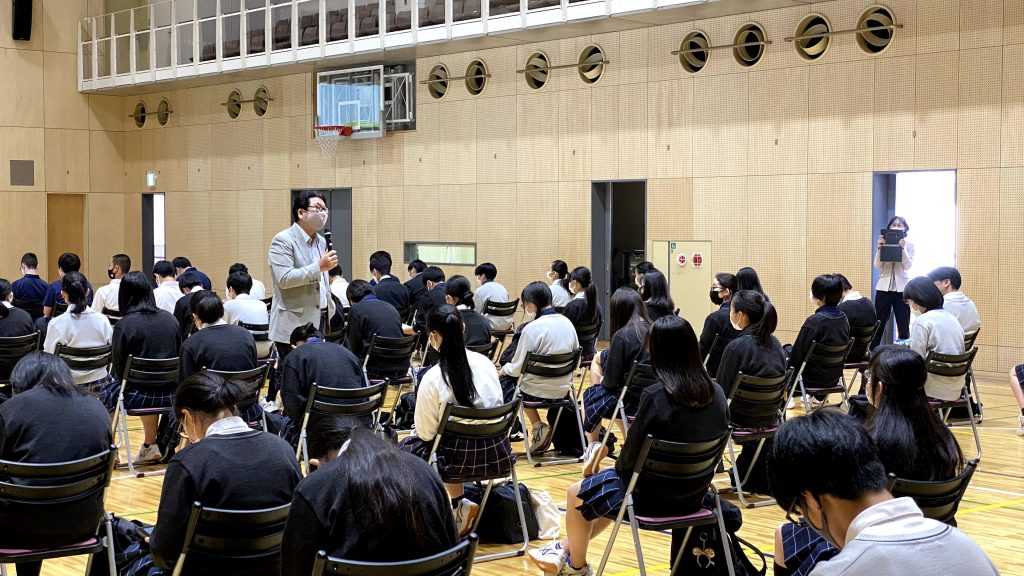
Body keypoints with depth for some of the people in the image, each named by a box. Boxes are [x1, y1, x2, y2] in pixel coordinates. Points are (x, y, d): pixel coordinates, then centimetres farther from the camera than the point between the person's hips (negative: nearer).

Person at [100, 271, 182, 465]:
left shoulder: (124, 325, -13)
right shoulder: (170, 319, -1)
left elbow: (119, 368, -7)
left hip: (139, 397, -4)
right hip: (171, 394, 4)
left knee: (108, 394, 26)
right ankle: (150, 446, 37)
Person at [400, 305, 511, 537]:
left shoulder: (432, 378, -17)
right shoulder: (485, 362, -3)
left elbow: (426, 432, -11)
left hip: (459, 458, -5)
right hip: (496, 454, 5)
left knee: (408, 447, 22)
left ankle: (459, 506, 12)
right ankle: (461, 507, 22)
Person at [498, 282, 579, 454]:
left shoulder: (532, 328, -19)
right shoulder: (567, 323, 0)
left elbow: (517, 368, -15)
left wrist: (503, 369, 6)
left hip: (537, 391, -6)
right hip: (563, 389, 6)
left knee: (504, 382, 20)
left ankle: (538, 427, 11)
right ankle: (539, 428, 19)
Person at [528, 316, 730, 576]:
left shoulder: (655, 396, -24)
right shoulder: (716, 393, -6)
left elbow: (631, 456, -18)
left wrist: (620, 467, 7)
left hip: (656, 496, -6)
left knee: (577, 494, 20)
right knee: (611, 484, 32)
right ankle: (565, 549, 41)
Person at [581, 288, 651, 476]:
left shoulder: (622, 336, -16)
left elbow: (612, 380, -14)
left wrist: (602, 381, 10)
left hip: (633, 399, -5)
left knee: (589, 395, 22)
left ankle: (592, 446, 20)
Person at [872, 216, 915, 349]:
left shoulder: (909, 245, 3)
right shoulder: (883, 243, 4)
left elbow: (908, 266, -9)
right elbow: (877, 265, -4)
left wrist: (903, 248, -20)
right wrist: (879, 247, -16)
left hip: (902, 288, -1)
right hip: (884, 287, 1)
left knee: (904, 325, 2)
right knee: (878, 324, 1)